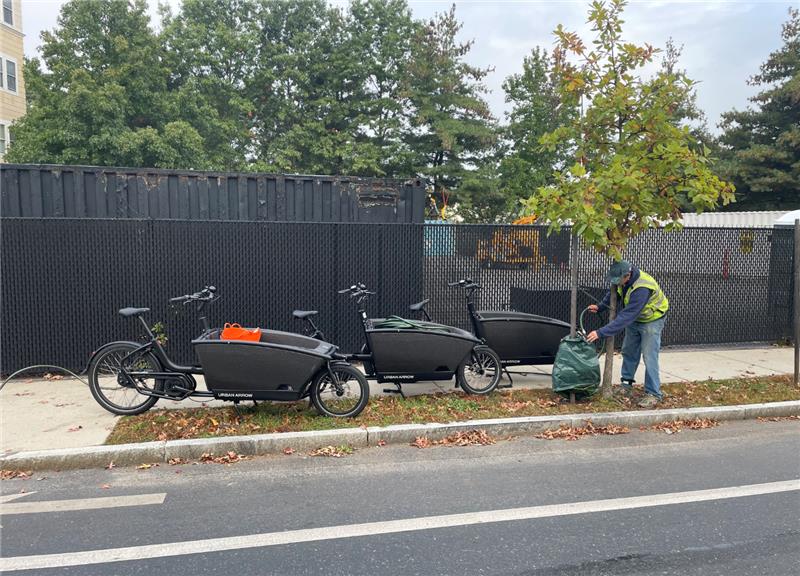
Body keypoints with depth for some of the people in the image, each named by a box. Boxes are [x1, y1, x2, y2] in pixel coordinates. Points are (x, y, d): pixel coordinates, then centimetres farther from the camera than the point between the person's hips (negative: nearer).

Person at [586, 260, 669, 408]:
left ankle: (653, 394, -3)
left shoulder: (642, 288, -39)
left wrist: (601, 332, -42)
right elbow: (614, 293, 9)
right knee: (628, 352, 12)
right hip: (634, 319, 8)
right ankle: (627, 384, 25)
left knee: (649, 357, -10)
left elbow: (626, 316, -41)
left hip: (651, 321, -8)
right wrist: (600, 306, -8)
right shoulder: (624, 279, -15)